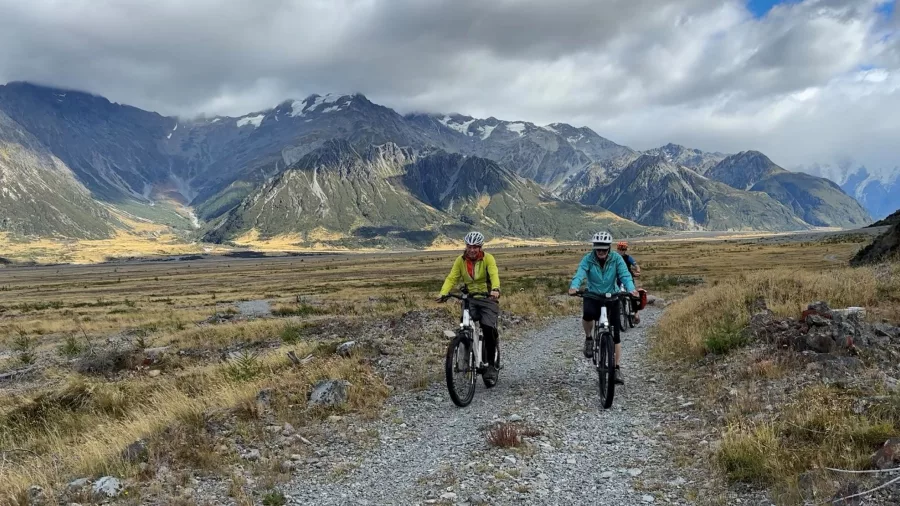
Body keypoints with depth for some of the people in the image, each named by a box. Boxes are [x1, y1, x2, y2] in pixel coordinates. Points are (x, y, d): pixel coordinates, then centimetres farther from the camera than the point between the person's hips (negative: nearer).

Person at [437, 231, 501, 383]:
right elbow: (451, 278, -8)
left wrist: (495, 289, -44)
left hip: (488, 298, -2)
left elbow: (494, 275, -23)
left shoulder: (488, 258, -7)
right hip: (469, 299, 2)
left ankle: (491, 365, -3)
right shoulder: (460, 260, 1)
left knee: (488, 329, -18)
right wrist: (443, 293, -26)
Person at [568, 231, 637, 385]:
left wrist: (631, 289, -44)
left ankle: (616, 369, 8)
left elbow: (625, 275, -23)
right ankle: (588, 339, -5)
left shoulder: (616, 258, -12)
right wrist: (574, 287, -49)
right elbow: (579, 274, -28)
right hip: (592, 296, -1)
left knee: (615, 334, -3)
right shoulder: (588, 259, -14)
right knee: (588, 314, -36)